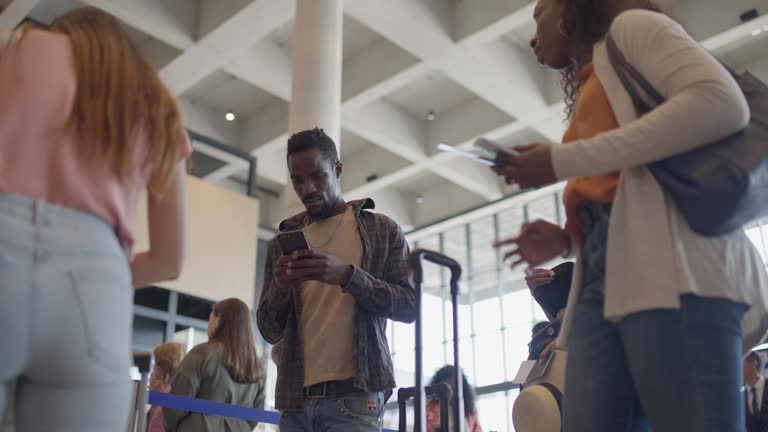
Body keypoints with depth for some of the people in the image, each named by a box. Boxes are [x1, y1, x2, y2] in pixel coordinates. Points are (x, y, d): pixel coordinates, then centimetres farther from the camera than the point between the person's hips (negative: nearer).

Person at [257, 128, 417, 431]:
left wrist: (346, 275, -17)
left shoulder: (382, 230, 6)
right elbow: (270, 332, 11)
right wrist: (278, 287, -10)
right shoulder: (282, 244, 14)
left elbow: (409, 306, -3)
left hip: (354, 395, -3)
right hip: (296, 398, 3)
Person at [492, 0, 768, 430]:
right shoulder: (595, 87, 34)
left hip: (670, 265, -7)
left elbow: (723, 105, -9)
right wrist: (567, 240, 9)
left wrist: (564, 160, -8)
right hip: (604, 278, 8)